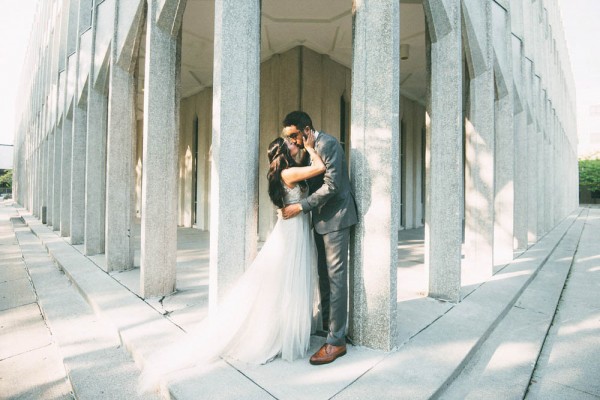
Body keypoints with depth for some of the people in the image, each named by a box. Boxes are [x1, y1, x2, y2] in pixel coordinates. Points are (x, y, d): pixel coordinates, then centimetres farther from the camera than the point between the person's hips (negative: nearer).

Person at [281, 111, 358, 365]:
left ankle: (336, 341, 3)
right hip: (321, 219, 9)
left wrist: (301, 207, -18)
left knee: (335, 276, -5)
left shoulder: (327, 144, -13)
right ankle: (325, 323, 27)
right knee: (324, 275, 14)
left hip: (335, 217, -9)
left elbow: (331, 185, -21)